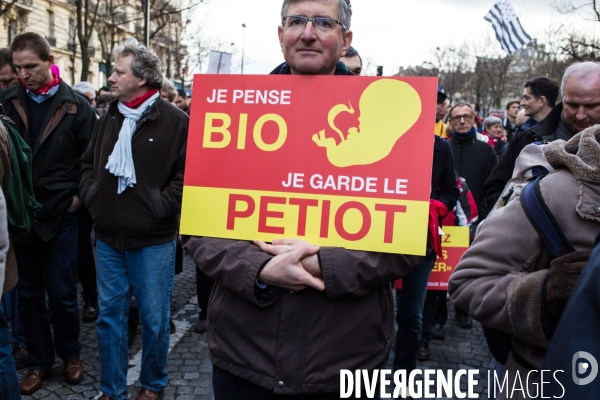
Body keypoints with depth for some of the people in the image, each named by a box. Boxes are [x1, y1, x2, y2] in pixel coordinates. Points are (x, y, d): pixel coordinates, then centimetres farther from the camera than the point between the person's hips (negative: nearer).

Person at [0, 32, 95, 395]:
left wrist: (80, 195, -7)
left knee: (61, 293, 7)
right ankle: (39, 361, 28)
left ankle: (71, 354, 29)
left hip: (60, 215, -2)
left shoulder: (76, 106, -4)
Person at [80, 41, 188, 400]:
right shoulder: (109, 118, 11)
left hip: (153, 241, -5)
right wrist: (91, 196, 6)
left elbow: (189, 173, -12)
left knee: (154, 318, 9)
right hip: (108, 238, 5)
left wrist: (159, 207, -16)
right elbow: (89, 163, 21)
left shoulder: (176, 121, -9)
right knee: (109, 315, 12)